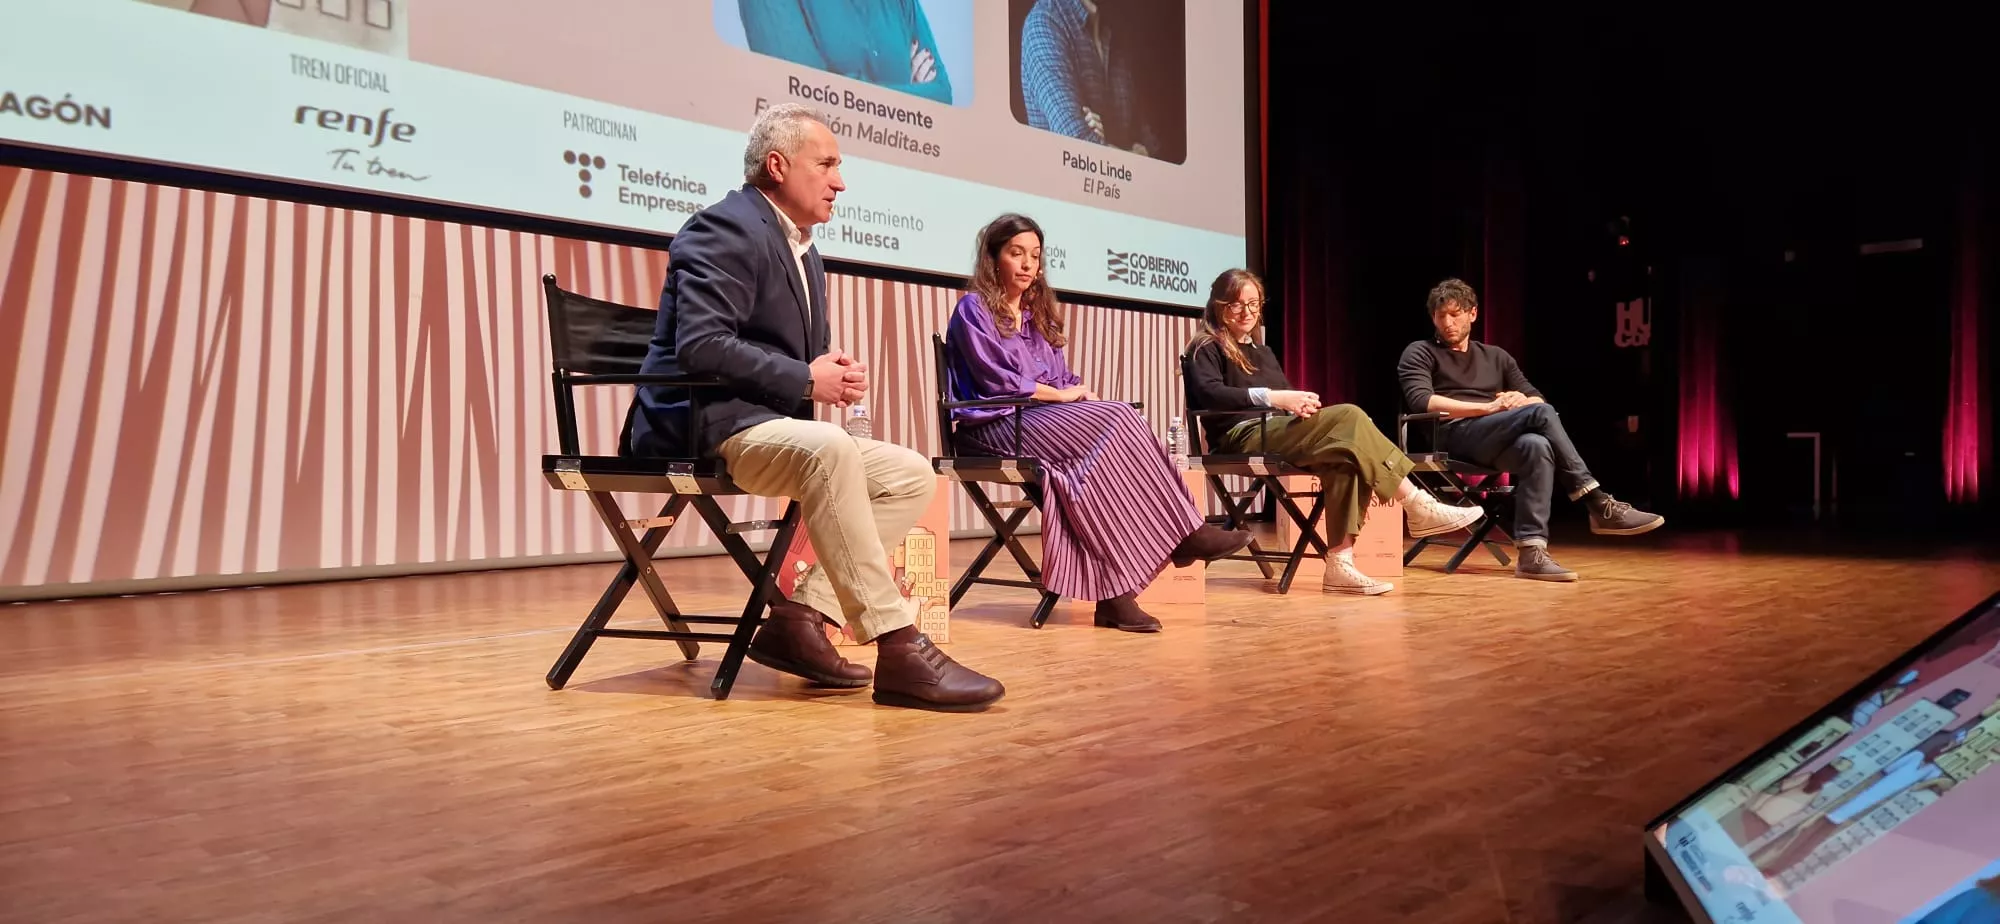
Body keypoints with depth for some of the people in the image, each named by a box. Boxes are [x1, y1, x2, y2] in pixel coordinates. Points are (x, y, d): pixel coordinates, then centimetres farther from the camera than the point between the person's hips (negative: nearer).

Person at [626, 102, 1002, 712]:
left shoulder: (804, 252, 21)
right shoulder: (727, 227, -9)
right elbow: (701, 345, -22)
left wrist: (835, 372, 3)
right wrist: (805, 381, -18)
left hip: (767, 423, 10)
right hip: (704, 424, -10)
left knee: (911, 475, -1)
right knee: (828, 448, -37)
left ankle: (801, 615, -10)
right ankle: (898, 649, -34)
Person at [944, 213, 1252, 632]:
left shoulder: (1038, 312, 24)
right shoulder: (974, 309, 1)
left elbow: (1063, 379, 19)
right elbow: (997, 382, -10)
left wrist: (1078, 392, -5)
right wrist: (1062, 395, -8)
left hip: (1046, 417, 7)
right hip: (998, 425, -7)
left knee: (1118, 420, -27)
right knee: (1116, 421, -27)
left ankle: (1115, 592, -34)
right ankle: (1182, 534, -21)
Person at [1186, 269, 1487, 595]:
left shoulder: (1263, 353, 29)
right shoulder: (1207, 349, 4)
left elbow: (1286, 399, 20)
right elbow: (1209, 394, -17)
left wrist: (1301, 404, -6)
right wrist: (1274, 397, -26)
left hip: (1278, 433, 7)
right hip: (1242, 438, -7)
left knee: (1346, 455, -27)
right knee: (1348, 417, -25)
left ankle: (1339, 564, -33)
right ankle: (1419, 508, -20)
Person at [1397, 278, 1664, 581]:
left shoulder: (1496, 357, 28)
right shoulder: (1420, 354, 11)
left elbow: (1537, 399, 20)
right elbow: (1421, 402, -8)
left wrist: (1521, 401, -7)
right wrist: (1489, 408, -14)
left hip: (1496, 441, 5)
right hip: (1453, 436, -5)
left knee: (1536, 446, -33)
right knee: (1541, 414, -27)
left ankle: (1530, 553, -39)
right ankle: (1599, 505, -24)